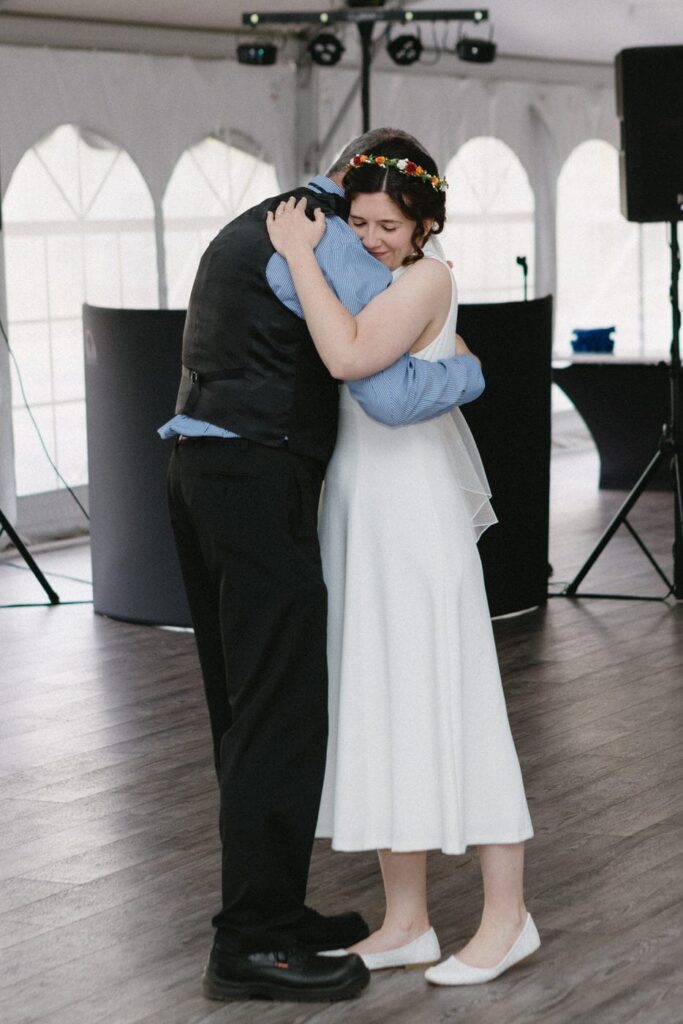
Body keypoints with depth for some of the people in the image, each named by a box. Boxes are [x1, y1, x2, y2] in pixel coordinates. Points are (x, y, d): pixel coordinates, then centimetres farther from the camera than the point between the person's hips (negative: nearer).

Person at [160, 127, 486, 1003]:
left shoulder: (250, 229, 21)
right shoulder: (337, 249, -10)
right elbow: (392, 396, -19)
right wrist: (466, 370, 0)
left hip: (203, 471, 10)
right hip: (261, 481, -10)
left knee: (247, 710, 13)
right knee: (284, 713, -6)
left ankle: (269, 908, 21)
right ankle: (252, 945, -2)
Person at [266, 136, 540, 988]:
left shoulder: (428, 278, -11)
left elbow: (349, 356, -25)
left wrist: (302, 254, -18)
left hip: (415, 523, -8)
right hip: (356, 521, 9)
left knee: (445, 707, -4)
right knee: (377, 714, 9)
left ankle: (507, 917, 6)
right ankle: (406, 924, 16)